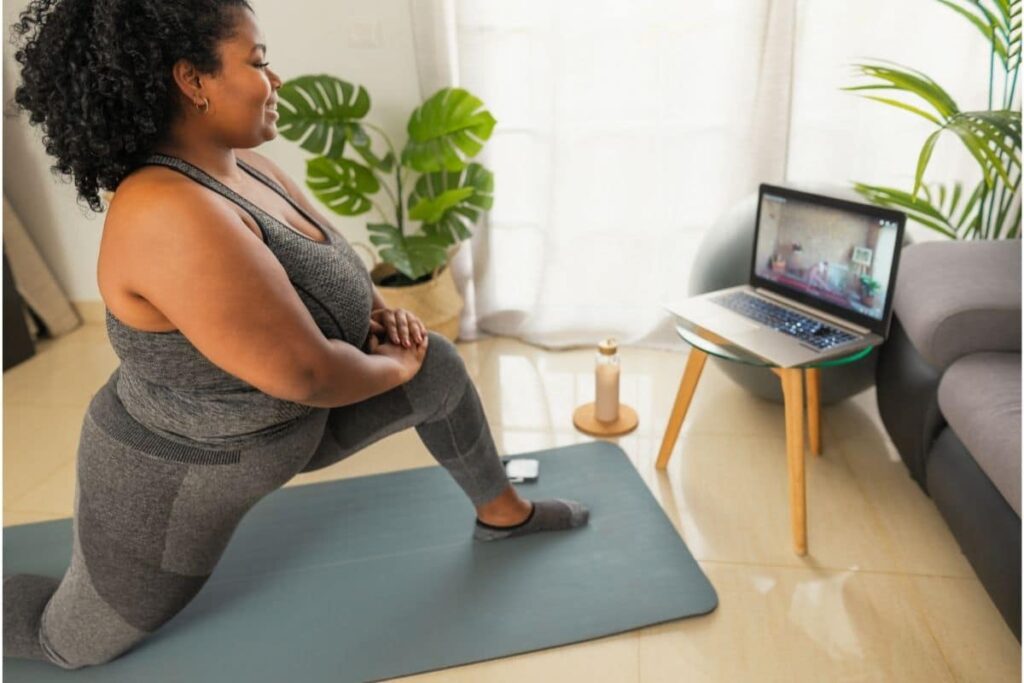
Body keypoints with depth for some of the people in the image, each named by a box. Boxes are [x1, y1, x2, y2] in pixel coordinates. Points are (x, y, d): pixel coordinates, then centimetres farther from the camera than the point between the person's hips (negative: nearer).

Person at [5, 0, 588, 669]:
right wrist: (392, 368, -17)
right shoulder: (172, 215, -37)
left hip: (279, 420, 8)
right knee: (68, 640, 16)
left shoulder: (247, 167, -8)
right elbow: (306, 372, -36)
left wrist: (381, 310, -11)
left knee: (439, 366, 0)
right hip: (177, 478, -7)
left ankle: (504, 512, 22)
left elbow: (329, 257, 8)